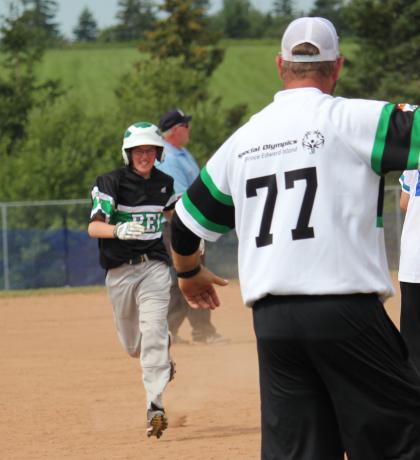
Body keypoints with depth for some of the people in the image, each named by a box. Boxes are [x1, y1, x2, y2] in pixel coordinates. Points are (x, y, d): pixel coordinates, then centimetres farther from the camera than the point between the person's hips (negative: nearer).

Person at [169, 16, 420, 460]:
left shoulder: (243, 139, 13)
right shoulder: (352, 119, -5)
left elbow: (186, 224, 22)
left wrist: (189, 273, 40)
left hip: (270, 319, 6)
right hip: (346, 314, -6)